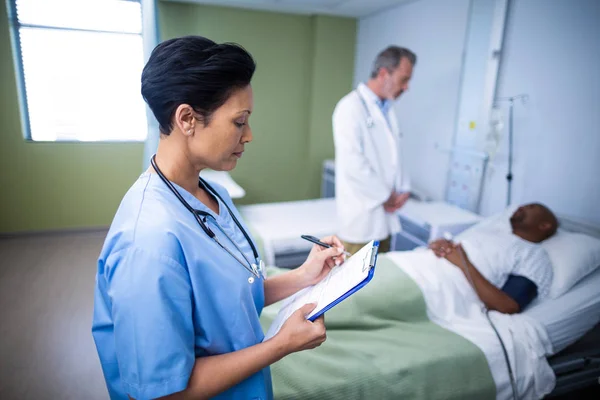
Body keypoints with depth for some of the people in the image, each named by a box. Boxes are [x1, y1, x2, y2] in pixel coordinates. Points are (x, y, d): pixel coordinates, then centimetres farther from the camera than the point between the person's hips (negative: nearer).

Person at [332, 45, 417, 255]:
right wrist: (386, 195, -11)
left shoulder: (386, 109, 14)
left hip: (385, 212, 8)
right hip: (361, 213, -8)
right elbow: (352, 163, -20)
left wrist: (404, 188, 4)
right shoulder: (351, 107, -12)